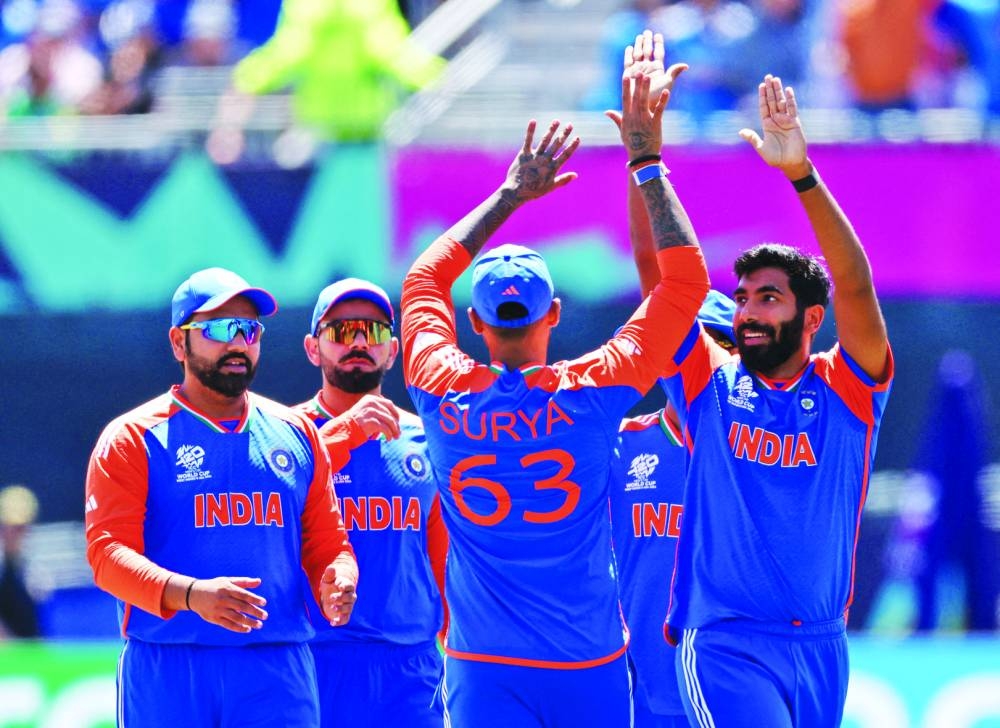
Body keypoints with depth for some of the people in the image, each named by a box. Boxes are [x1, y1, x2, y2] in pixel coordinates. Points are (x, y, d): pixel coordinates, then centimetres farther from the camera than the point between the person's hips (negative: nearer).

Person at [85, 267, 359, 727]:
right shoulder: (133, 439, 3)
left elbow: (327, 542, 18)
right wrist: (190, 594, -25)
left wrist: (337, 583, -7)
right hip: (166, 668, -3)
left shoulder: (296, 434, 16)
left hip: (277, 670, 3)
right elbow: (108, 551, -8)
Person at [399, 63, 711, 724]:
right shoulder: (593, 394, -8)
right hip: (590, 669, 0)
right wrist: (646, 157, 5)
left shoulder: (445, 394, -3)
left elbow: (424, 278, 18)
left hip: (484, 673, 1)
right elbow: (686, 277, 0)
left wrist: (511, 194, 24)